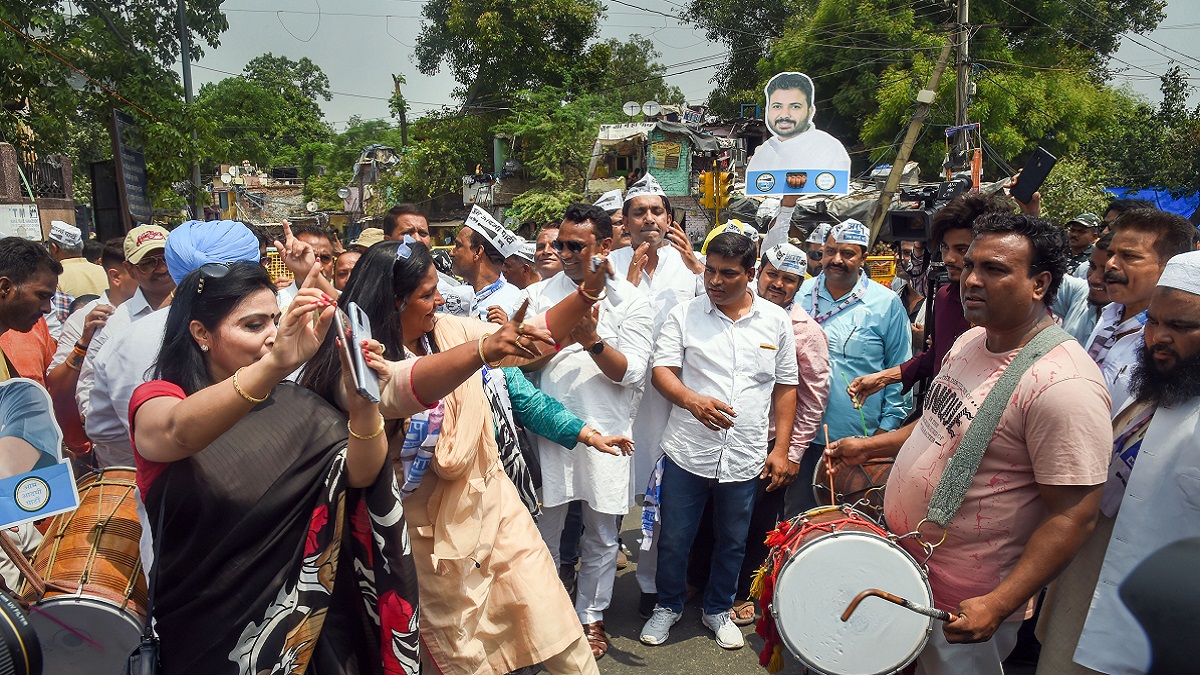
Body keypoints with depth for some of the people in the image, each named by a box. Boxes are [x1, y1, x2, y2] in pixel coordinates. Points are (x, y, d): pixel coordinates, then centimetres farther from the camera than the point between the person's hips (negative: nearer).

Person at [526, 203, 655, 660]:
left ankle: (591, 616, 32)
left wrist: (592, 340, -23)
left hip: (605, 434, 0)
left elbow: (631, 372, -7)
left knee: (601, 537, 12)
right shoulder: (539, 294, 5)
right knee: (544, 531, 11)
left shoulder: (630, 301, 1)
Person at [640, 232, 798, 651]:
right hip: (688, 452, -1)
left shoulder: (776, 320, 3)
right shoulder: (684, 314, -2)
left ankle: (718, 609, 40)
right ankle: (669, 605, 36)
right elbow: (661, 371, -7)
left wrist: (781, 449, 3)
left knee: (732, 542, 17)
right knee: (674, 538, 11)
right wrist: (692, 400, -27)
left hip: (745, 458, 2)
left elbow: (785, 388, 7)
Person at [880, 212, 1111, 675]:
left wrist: (998, 606, -29)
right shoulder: (971, 340, 2)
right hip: (904, 562, 8)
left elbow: (1073, 517, -25)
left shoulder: (1062, 385, -26)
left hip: (965, 606, -8)